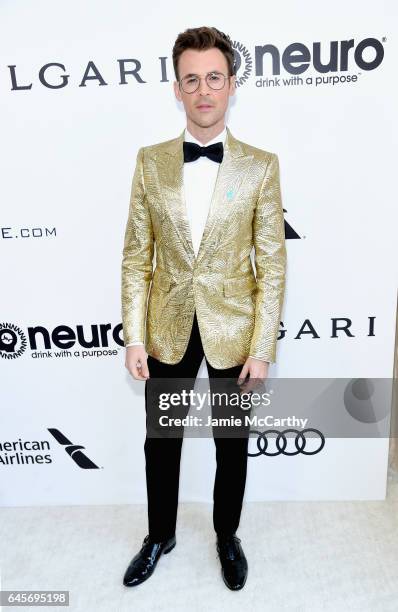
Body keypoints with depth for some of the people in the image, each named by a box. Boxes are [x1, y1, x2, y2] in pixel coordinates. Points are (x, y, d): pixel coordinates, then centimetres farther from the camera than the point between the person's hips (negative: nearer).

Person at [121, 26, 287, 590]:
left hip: (233, 331, -1)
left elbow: (272, 264, -6)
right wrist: (134, 337, -4)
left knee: (232, 444, 17)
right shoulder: (150, 161, 1)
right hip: (168, 330, 2)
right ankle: (160, 536, 45)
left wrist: (262, 348, -10)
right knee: (160, 441, 17)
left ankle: (227, 537, 45)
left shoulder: (261, 165, -4)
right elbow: (136, 255, 0)